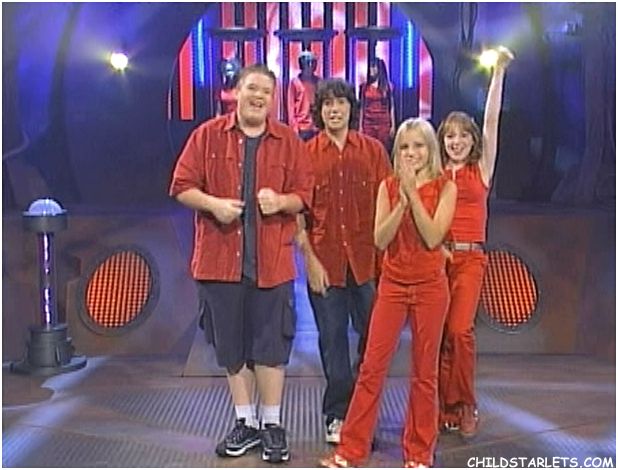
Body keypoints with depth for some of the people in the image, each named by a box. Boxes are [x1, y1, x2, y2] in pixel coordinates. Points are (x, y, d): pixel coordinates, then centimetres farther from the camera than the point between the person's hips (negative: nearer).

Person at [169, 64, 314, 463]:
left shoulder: (288, 141, 5)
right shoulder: (208, 135, 4)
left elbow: (305, 195, 5)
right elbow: (182, 187, 3)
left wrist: (281, 201, -16)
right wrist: (212, 203, -15)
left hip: (272, 261, -1)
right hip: (220, 259, 1)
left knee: (270, 346, 3)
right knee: (231, 346, 10)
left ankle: (273, 425, 18)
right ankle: (246, 422, 25)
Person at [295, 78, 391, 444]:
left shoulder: (372, 150, 5)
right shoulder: (306, 154, 3)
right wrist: (310, 260, -6)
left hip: (367, 259, 1)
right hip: (324, 261, 0)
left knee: (374, 338, 6)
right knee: (333, 339, 7)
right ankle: (338, 416, 20)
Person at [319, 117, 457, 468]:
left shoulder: (445, 188, -2)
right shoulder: (388, 187, 4)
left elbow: (433, 238, -14)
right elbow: (381, 240, -7)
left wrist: (413, 193, -17)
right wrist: (402, 200, -17)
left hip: (430, 285, -2)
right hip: (393, 284, 2)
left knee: (425, 372, 7)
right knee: (372, 366, 2)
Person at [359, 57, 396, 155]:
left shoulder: (387, 86, 3)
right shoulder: (365, 86, 6)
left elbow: (391, 106, 5)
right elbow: (362, 107, 7)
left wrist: (393, 125, -1)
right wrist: (360, 126, 4)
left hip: (384, 123, -1)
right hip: (368, 123, 1)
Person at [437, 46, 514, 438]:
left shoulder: (482, 169, 7)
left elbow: (492, 120, 0)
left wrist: (499, 71, -5)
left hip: (470, 257, -2)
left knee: (460, 329, -15)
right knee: (441, 333, 2)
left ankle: (465, 406, 2)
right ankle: (449, 407, 14)